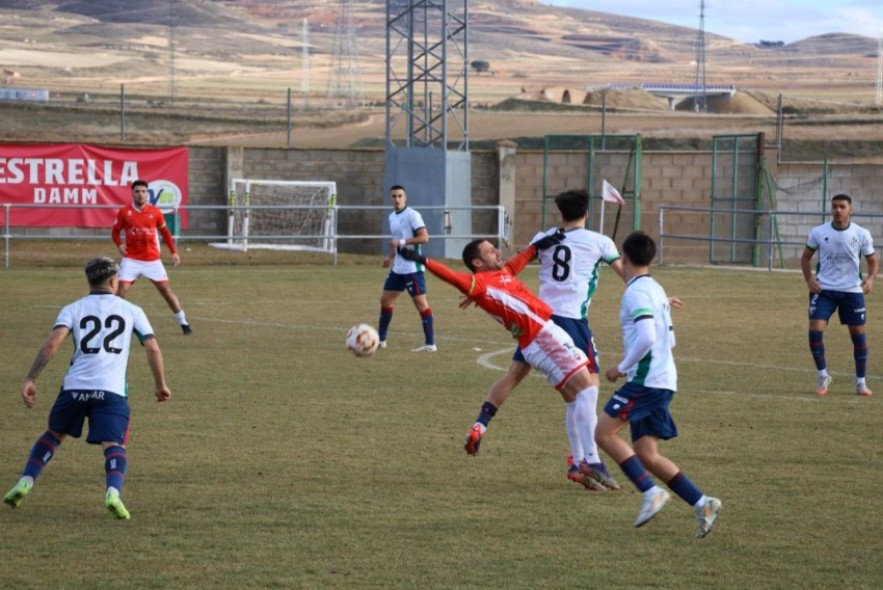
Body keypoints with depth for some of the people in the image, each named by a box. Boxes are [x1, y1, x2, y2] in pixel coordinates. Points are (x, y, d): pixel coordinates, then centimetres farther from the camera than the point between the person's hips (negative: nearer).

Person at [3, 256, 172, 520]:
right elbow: (153, 349, 8)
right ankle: (113, 491, -34)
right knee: (115, 446, -4)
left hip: (74, 387, 2)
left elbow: (52, 343, -4)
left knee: (54, 434, 25)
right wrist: (160, 384, 21)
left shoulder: (73, 309, 12)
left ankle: (25, 483, 15)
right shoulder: (132, 310, 13)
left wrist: (30, 379, -6)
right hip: (111, 390, -2)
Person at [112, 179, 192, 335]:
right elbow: (115, 231, 8)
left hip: (153, 259, 1)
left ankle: (183, 323, 11)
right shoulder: (124, 212, -4)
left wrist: (174, 252, 6)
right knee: (122, 289, -12)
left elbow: (165, 232, 11)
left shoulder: (155, 212, -1)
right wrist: (119, 244, -12)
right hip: (131, 260, -1)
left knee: (165, 288, 2)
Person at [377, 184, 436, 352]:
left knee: (420, 302, -9)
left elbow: (424, 238, -19)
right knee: (385, 299, 12)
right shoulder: (392, 217, 14)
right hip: (397, 268, 9)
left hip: (412, 267, -9)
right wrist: (389, 256, 13)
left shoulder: (412, 215, -12)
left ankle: (430, 343, -8)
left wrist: (402, 242, -24)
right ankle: (381, 340, 22)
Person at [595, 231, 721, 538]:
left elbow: (647, 337, -24)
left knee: (604, 432, -9)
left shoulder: (636, 292, -12)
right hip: (663, 379, 9)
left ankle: (651, 492, -15)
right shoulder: (656, 289, 19)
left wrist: (622, 367, -12)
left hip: (646, 380, -9)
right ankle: (701, 503, 0)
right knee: (646, 454, 7)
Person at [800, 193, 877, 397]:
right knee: (815, 330, -13)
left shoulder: (862, 234, -5)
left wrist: (870, 278, -17)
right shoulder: (818, 233, -4)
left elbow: (872, 261, 4)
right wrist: (809, 279, -9)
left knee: (858, 334, 3)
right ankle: (823, 377, 5)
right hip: (823, 289, 0)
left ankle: (861, 383, 17)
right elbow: (806, 257, 8)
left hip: (852, 290, 0)